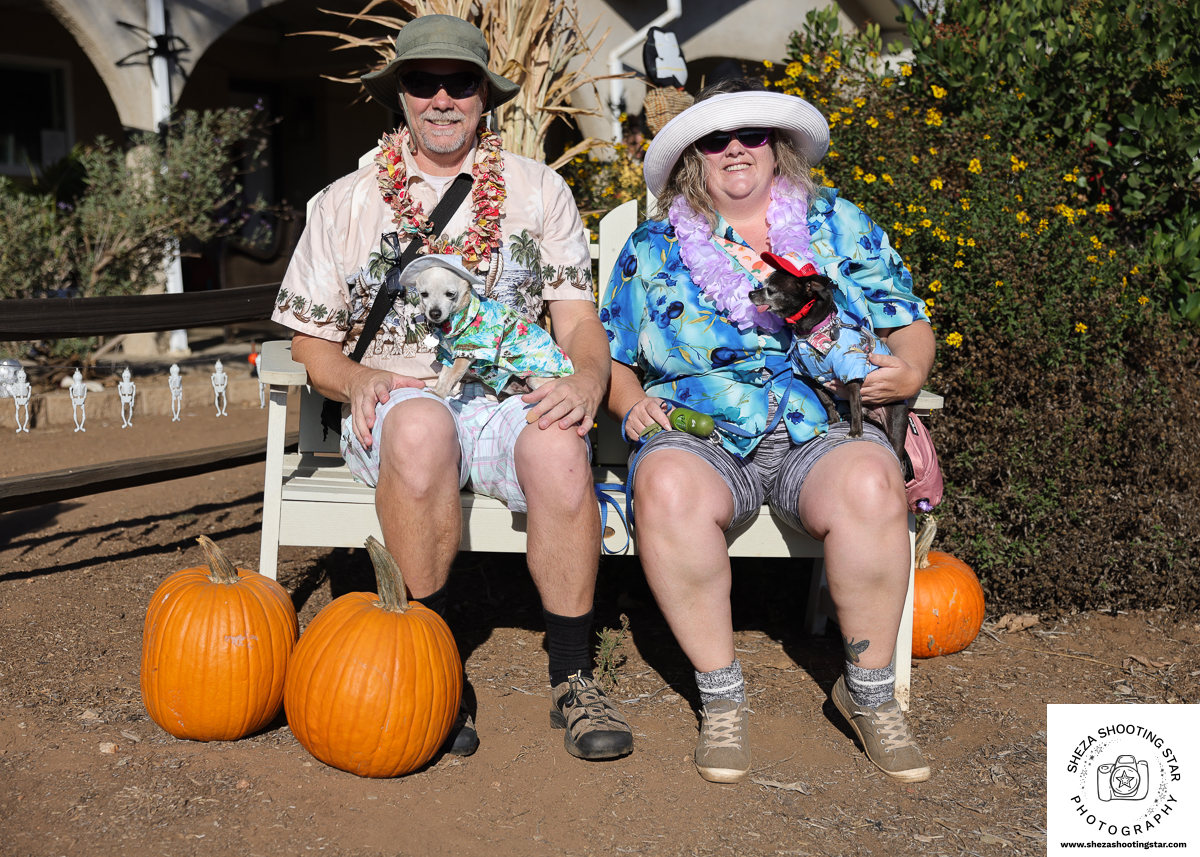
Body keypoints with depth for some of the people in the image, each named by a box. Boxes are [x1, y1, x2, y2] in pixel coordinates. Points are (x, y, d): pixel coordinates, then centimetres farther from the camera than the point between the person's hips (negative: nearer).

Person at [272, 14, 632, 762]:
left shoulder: (539, 189, 13)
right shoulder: (347, 203, 13)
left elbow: (579, 316, 6)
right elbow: (312, 343, 12)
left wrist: (587, 379, -17)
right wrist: (357, 379, -11)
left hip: (513, 397, 1)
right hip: (399, 400, 0)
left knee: (557, 446, -36)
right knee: (422, 425, -38)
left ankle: (573, 677, -19)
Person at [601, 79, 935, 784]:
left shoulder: (838, 224, 17)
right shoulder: (653, 248, 17)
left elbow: (910, 323, 16)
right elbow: (612, 358, 19)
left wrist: (909, 373, -5)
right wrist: (630, 401, -3)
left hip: (822, 433, 0)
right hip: (700, 436, 0)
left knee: (871, 484, -35)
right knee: (667, 486, -36)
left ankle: (870, 689, -15)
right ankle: (721, 695, -21)